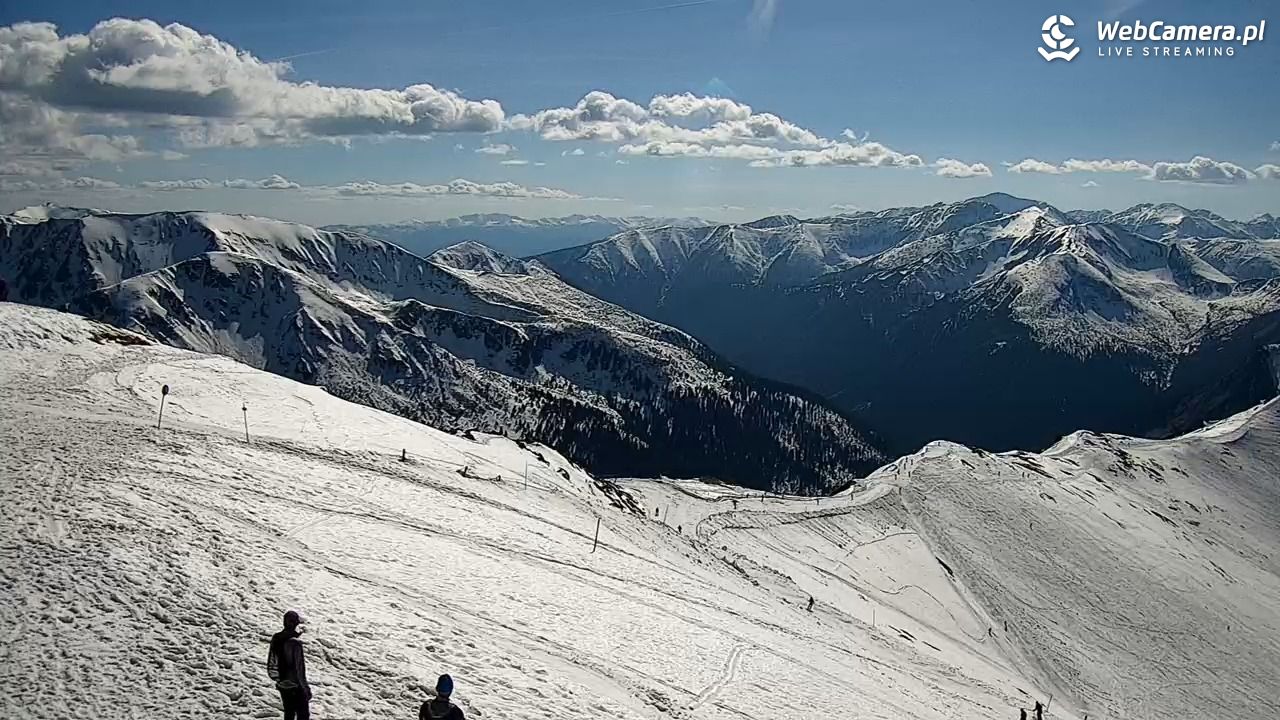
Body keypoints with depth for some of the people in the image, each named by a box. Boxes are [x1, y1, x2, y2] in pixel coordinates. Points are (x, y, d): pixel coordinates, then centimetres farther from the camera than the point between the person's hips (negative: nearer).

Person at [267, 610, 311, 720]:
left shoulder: (276, 638, 0)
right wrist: (304, 688, -14)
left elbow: (271, 663, 10)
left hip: (282, 685, 8)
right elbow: (297, 669, -23)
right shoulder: (294, 643, -24)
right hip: (295, 686, -8)